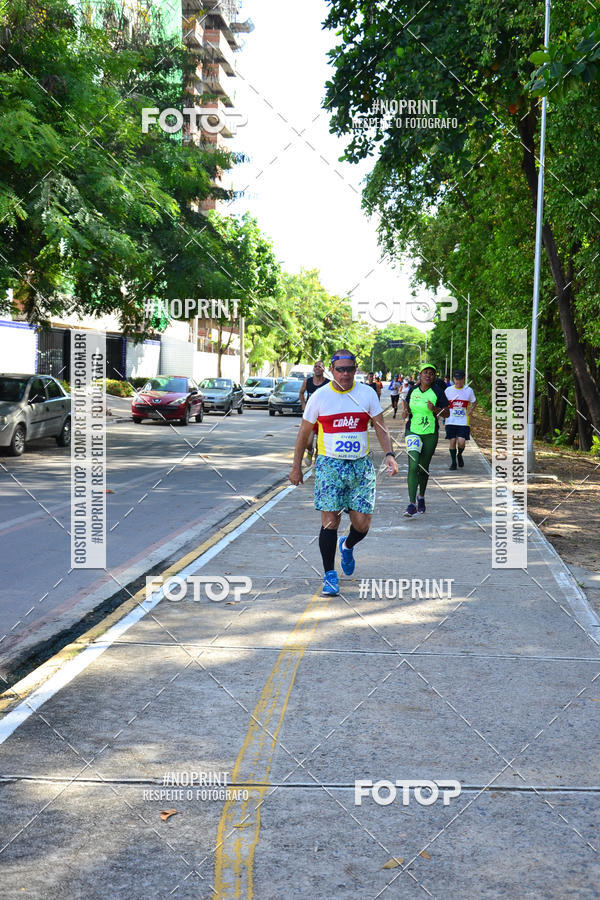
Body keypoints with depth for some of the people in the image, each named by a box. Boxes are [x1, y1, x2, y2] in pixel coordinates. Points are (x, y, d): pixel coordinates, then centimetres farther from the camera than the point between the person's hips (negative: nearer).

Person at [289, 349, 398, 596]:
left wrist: (389, 454, -9)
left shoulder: (367, 393, 2)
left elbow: (380, 427, 6)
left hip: (361, 465, 2)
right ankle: (329, 575, 6)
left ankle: (347, 546, 37)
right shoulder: (319, 397, -1)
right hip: (329, 465, -2)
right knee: (330, 522, -7)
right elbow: (304, 431, 7)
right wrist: (296, 466, 7)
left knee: (362, 524, 2)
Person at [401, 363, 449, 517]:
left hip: (430, 434, -1)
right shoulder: (413, 389, 4)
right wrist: (405, 412, -5)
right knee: (413, 466, -14)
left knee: (424, 468, 9)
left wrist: (435, 409, -20)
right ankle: (412, 504, -15)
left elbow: (446, 413, -2)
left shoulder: (438, 391, -4)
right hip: (412, 431, 1)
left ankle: (421, 497, 36)